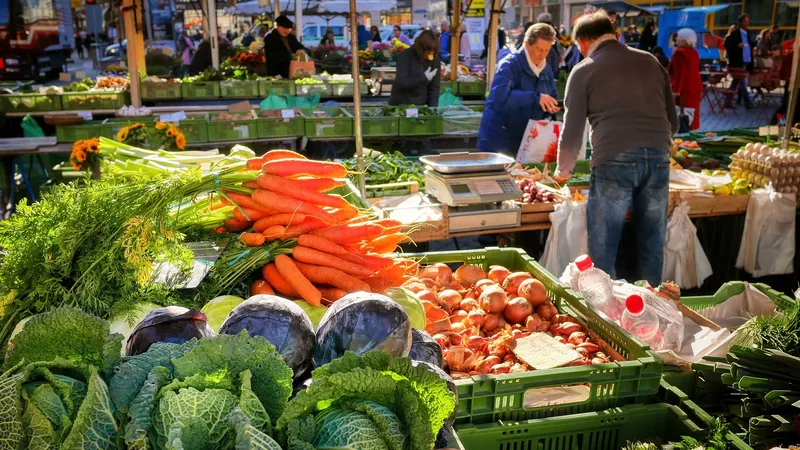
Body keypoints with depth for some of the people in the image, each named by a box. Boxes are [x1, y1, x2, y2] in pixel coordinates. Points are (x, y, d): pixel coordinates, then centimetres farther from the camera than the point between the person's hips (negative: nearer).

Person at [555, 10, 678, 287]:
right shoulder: (650, 61, 19)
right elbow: (673, 120, 21)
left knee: (602, 250, 6)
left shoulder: (584, 70, 8)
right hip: (658, 158, 4)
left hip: (614, 160, -4)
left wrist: (563, 170, 23)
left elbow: (572, 131, 7)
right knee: (652, 247, 13)